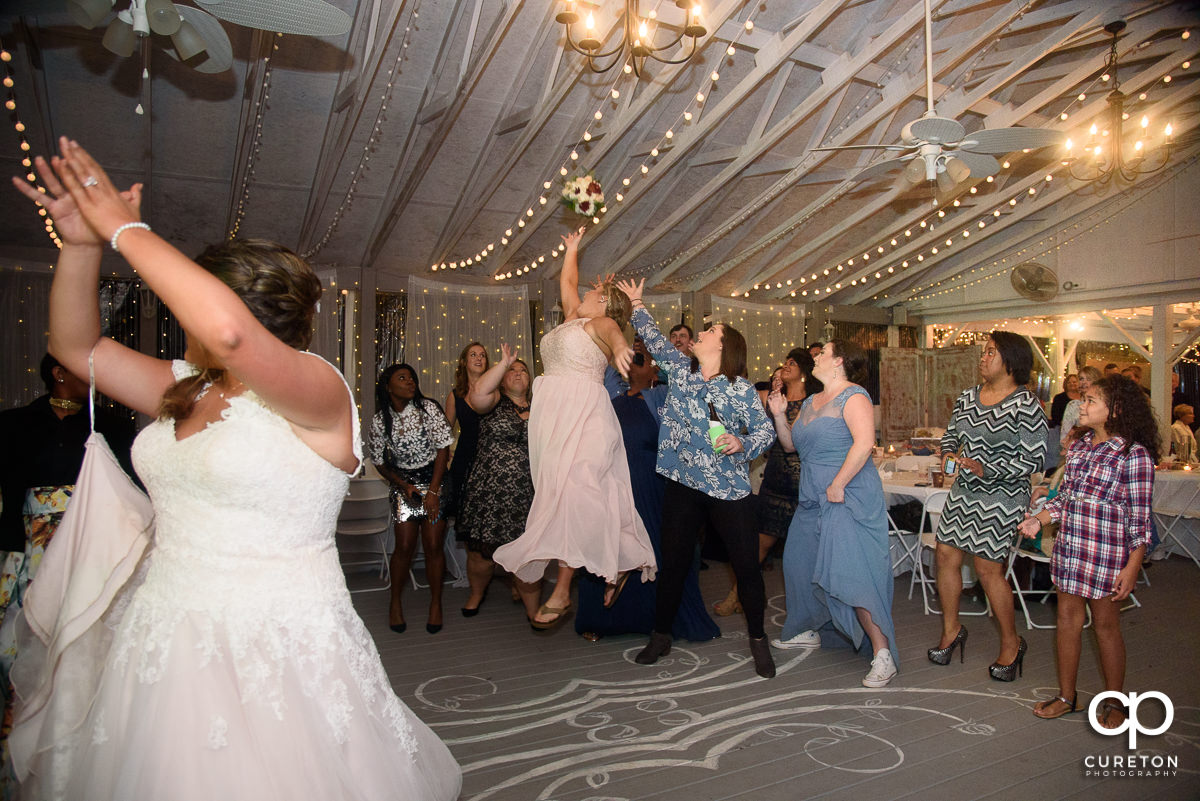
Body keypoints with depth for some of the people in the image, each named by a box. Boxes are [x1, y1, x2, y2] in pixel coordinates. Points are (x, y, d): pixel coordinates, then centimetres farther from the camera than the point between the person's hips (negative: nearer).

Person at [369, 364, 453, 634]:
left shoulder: (428, 408, -9)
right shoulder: (379, 421, -4)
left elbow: (443, 448, -8)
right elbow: (379, 462, 6)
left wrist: (433, 491, -11)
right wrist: (403, 485, -5)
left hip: (434, 480, -1)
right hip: (402, 483, 1)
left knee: (433, 546, -2)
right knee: (405, 546, -1)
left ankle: (435, 603, 15)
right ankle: (395, 603, 21)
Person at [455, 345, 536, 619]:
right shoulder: (495, 402, 2)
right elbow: (478, 394, -23)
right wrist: (504, 362, -20)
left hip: (526, 494, 2)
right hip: (488, 492, -2)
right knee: (481, 553, 8)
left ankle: (533, 609, 22)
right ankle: (477, 594, 37)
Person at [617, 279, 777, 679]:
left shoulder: (741, 389, -5)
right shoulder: (680, 370, 7)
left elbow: (766, 430, -5)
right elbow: (655, 340, 17)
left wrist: (743, 444, -23)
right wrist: (636, 305, 21)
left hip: (729, 490, -3)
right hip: (682, 485, 3)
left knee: (747, 565, 3)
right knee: (673, 563, 12)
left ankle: (758, 640, 25)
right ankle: (661, 635, 29)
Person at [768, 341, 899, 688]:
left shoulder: (853, 396, -10)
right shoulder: (810, 402, 17)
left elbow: (864, 443, -23)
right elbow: (791, 444, 19)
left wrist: (837, 485, -23)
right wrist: (779, 415, 4)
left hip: (847, 500, -9)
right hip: (813, 502, 9)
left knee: (851, 574, -13)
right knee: (800, 564, 16)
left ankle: (883, 654, -3)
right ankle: (808, 631, 35)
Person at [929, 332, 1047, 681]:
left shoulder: (1026, 405, -13)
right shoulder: (967, 397, 7)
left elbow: (1034, 458, -15)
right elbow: (951, 433, 20)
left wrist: (986, 470, -22)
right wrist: (948, 452, -2)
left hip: (1002, 496, -6)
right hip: (964, 491, 7)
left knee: (987, 568, -1)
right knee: (946, 555, 6)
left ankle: (1011, 643, 22)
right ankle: (951, 630, 26)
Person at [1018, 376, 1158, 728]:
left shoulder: (1134, 454, -11)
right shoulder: (1079, 448, 8)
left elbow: (1139, 517, -10)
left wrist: (1131, 568, -12)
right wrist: (1038, 519, 2)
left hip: (1106, 554, -6)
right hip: (1068, 548, 6)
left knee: (1105, 625, 8)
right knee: (1067, 618, 13)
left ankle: (1114, 701, 28)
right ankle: (1066, 695, 27)